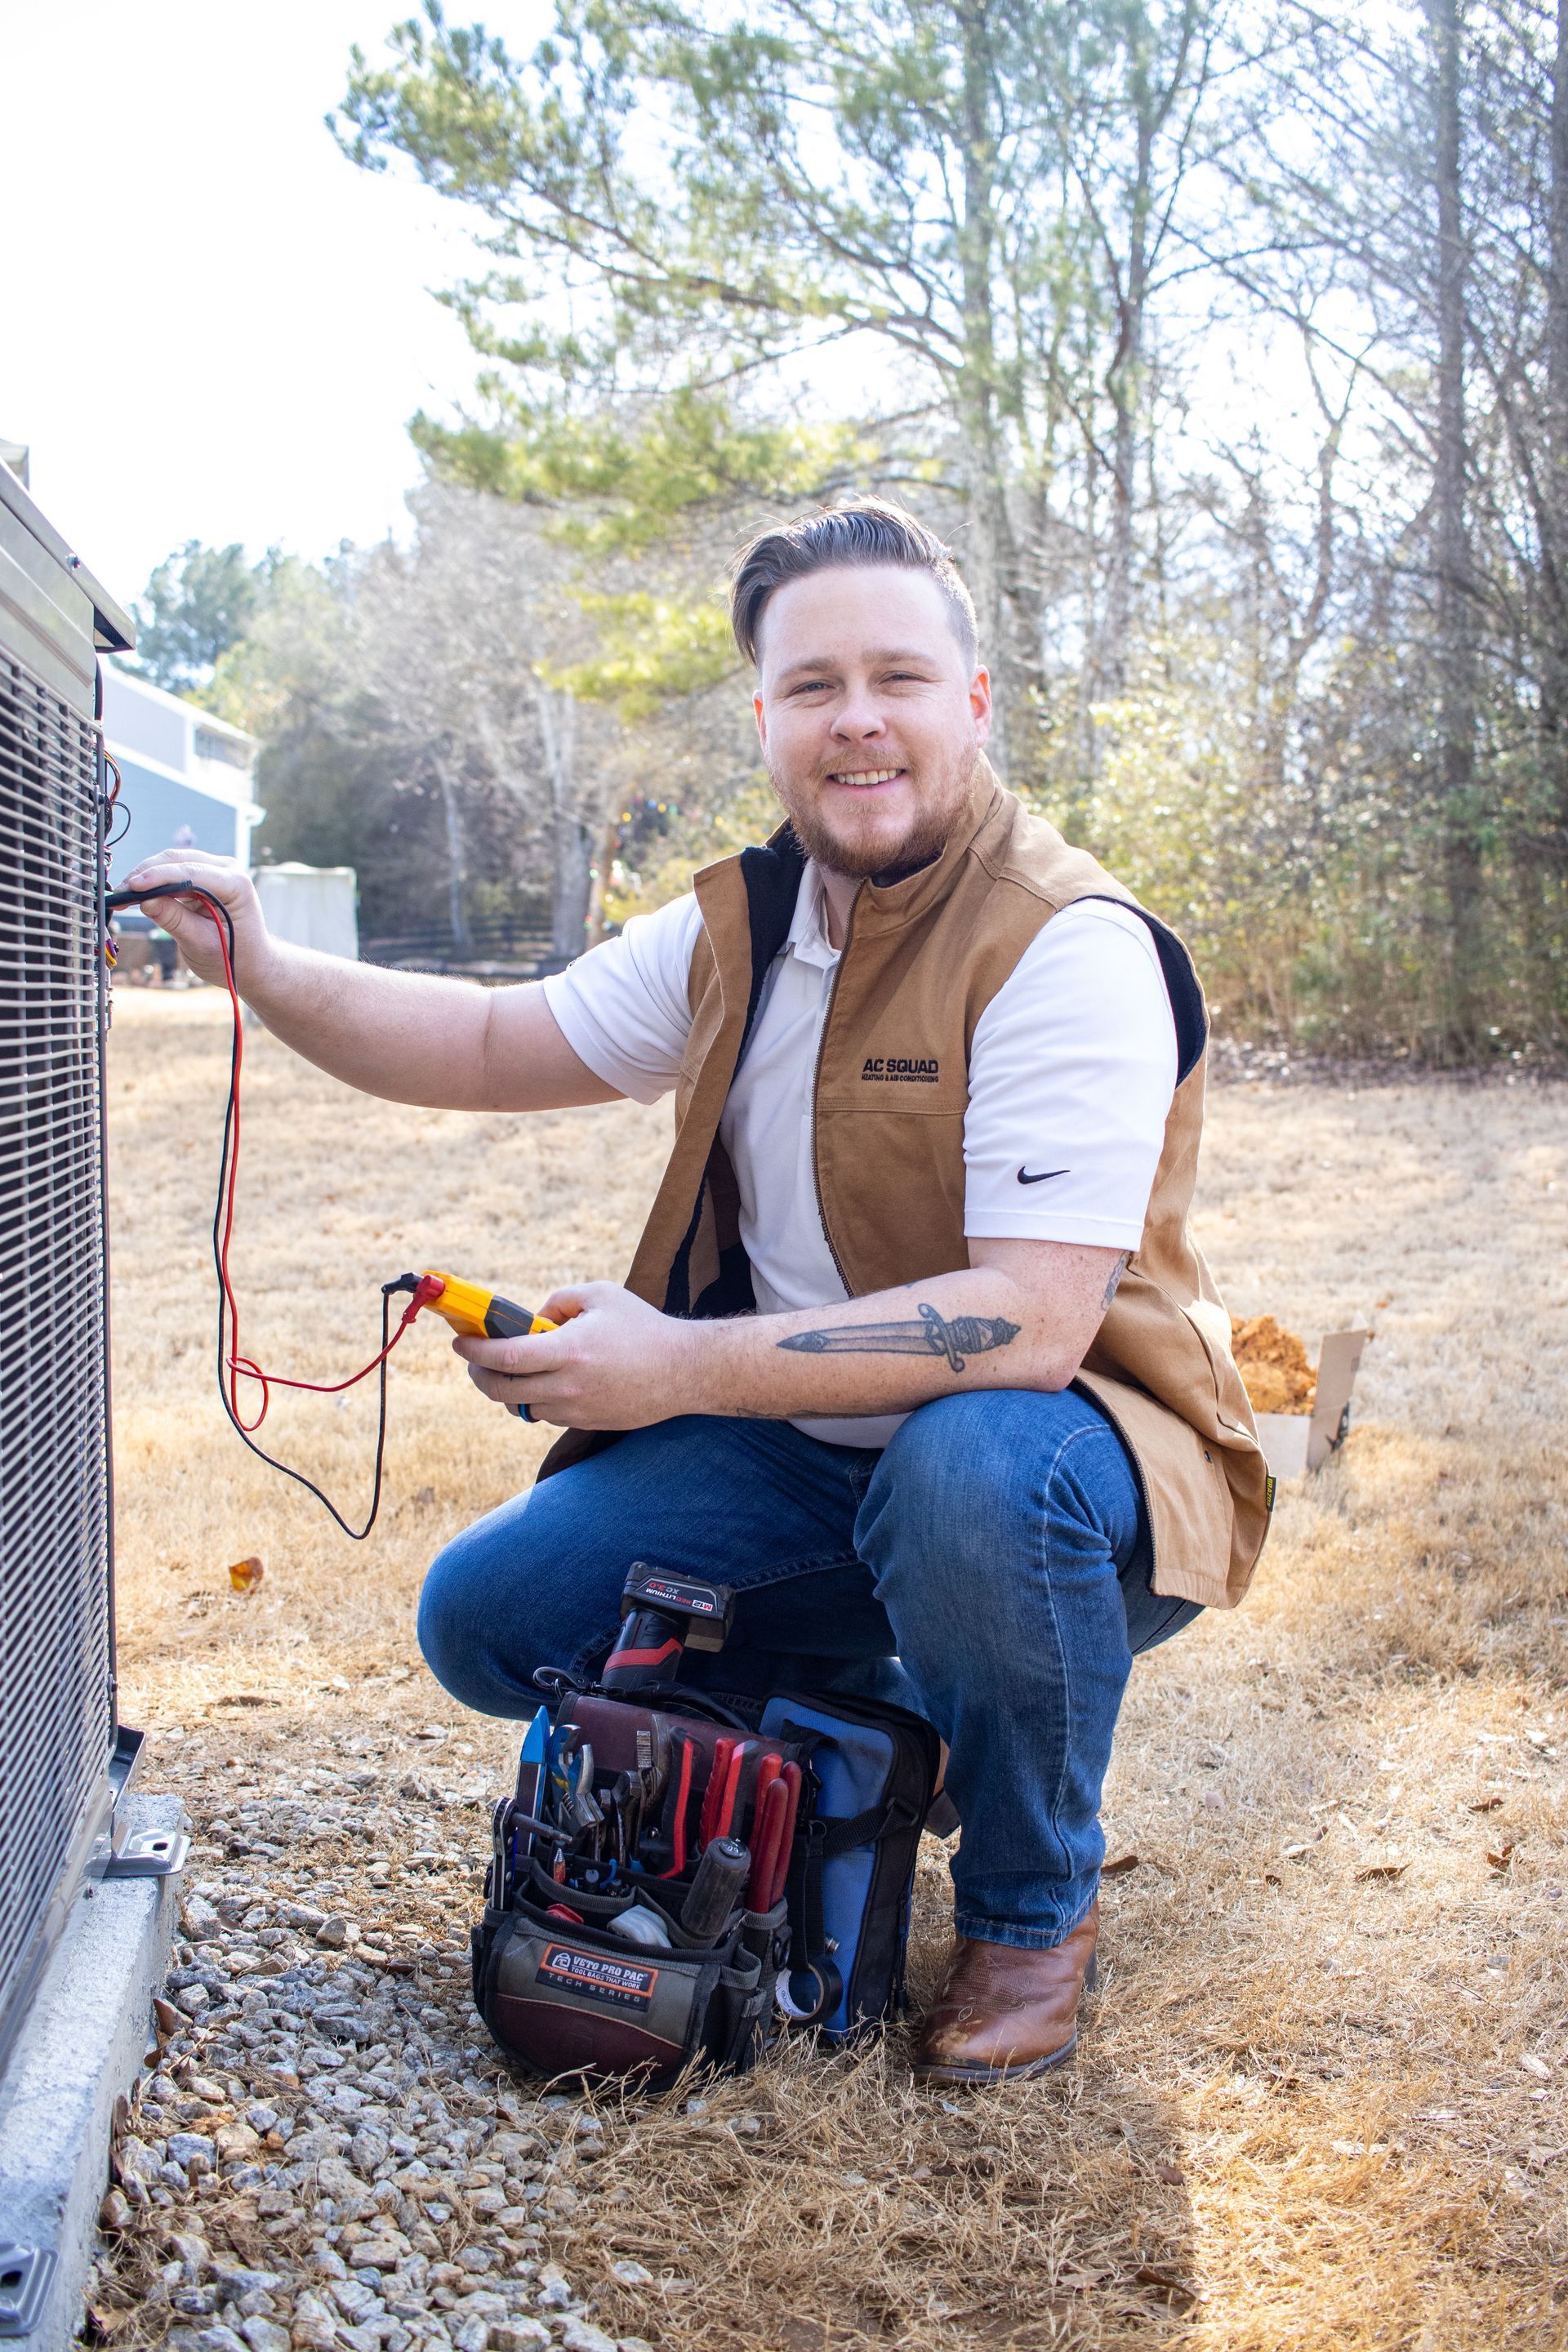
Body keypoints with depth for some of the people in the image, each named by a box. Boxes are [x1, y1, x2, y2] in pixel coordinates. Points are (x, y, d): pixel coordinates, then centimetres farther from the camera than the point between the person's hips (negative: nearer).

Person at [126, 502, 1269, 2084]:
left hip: (1050, 1447, -6)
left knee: (972, 1467, -40)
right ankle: (887, 1714, 17)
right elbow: (500, 1046, 15)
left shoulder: (1069, 947, -21)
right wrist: (264, 972, -1)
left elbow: (1030, 1324, -30)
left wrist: (682, 1366, -31)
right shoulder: (740, 929, 3)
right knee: (488, 1620, -5)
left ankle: (1033, 1907, -9)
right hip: (803, 1455, 7)